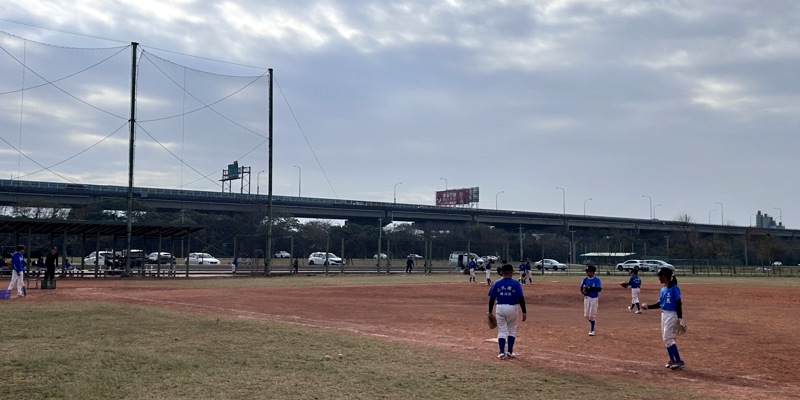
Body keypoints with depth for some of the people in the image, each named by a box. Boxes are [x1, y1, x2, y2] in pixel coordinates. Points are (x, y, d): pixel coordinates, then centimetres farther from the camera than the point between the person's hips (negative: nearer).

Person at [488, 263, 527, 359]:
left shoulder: (496, 283, -1)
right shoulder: (516, 284, -6)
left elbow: (492, 299, 0)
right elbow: (521, 298, -10)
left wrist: (490, 312, 8)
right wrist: (524, 312, -5)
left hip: (500, 308, 1)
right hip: (512, 308, -1)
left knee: (501, 331, 8)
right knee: (512, 330, 16)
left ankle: (502, 352, -1)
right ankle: (510, 352, 17)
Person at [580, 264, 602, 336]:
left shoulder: (597, 279, -11)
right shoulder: (585, 279, 3)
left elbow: (599, 289, -19)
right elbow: (581, 287, 7)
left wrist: (590, 288, -28)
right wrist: (583, 291, -14)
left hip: (594, 298, -4)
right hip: (586, 298, 4)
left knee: (591, 315, -3)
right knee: (586, 315, 6)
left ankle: (592, 330, 9)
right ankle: (592, 324, 34)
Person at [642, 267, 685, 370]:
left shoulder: (674, 288, -15)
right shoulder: (663, 289, 9)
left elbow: (679, 304, -16)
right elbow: (659, 304, 16)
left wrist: (679, 318, -20)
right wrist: (648, 306, 11)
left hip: (672, 315, -9)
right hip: (664, 314, 9)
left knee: (668, 338, -11)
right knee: (665, 338, 11)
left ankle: (679, 361, -7)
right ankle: (672, 360, 20)